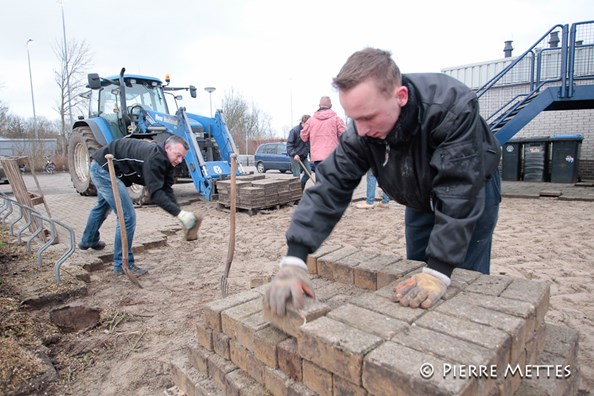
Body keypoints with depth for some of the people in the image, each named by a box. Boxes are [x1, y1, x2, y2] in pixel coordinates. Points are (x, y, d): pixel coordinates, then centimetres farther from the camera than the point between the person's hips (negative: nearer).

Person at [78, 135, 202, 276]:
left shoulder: (165, 160, -2)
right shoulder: (154, 158, -30)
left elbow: (166, 190, -7)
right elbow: (156, 193, -36)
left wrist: (181, 215, -17)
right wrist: (180, 213, -41)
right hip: (103, 168, -11)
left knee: (103, 205, 33)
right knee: (127, 216, -14)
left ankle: (88, 241, 60)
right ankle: (122, 265, 0)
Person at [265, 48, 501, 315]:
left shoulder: (454, 107, -39)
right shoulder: (361, 132, -27)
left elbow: (458, 195, -41)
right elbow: (330, 185, -31)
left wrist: (439, 270, -45)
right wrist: (294, 258, -40)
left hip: (472, 189, -3)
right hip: (422, 197, 4)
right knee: (414, 291, 8)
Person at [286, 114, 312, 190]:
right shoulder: (295, 130, -14)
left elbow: (310, 144, 15)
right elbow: (289, 144, -13)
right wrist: (294, 154, -24)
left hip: (304, 156, 6)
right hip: (296, 156, -6)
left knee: (308, 172, 5)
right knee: (296, 175, -8)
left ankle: (301, 187, 24)